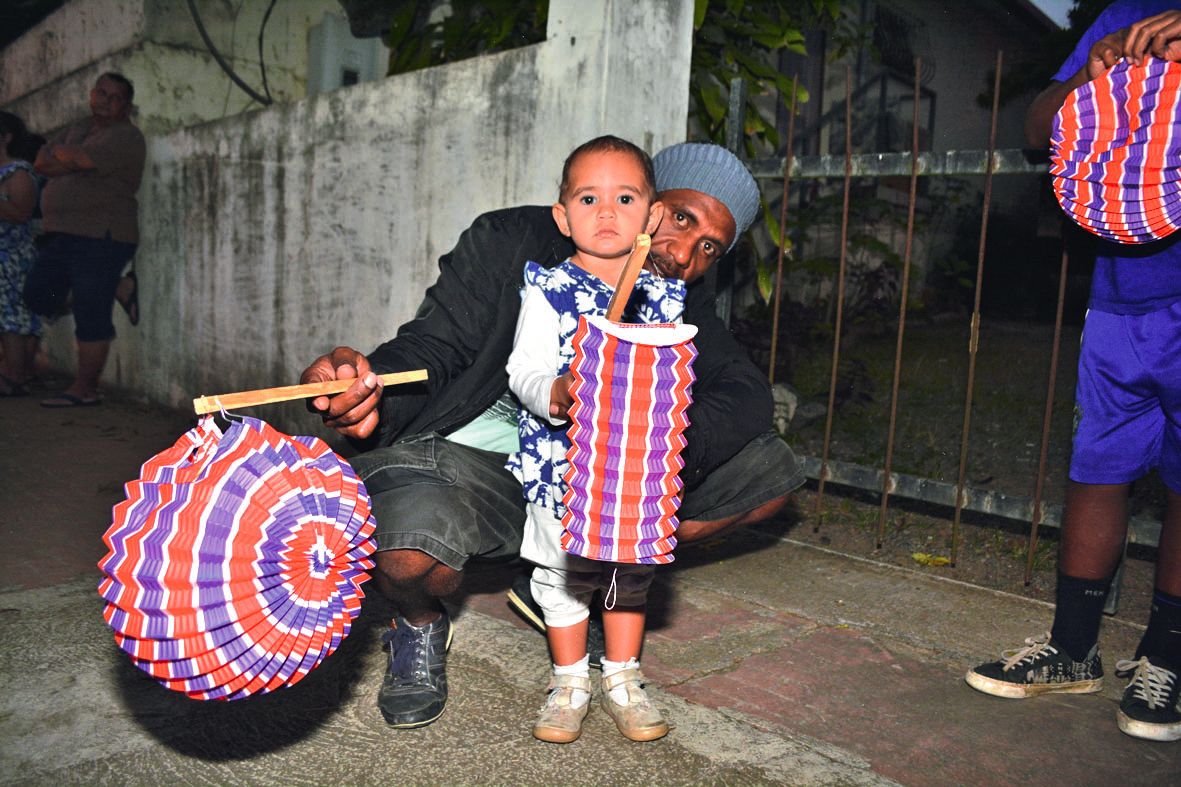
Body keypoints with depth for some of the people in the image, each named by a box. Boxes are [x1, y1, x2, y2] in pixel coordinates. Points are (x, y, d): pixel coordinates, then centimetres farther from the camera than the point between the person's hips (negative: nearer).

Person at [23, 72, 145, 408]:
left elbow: (75, 159, -19)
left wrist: (60, 152, 3)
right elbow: (42, 163, 8)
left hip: (99, 237, -9)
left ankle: (84, 390, 2)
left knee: (90, 316, -6)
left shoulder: (124, 136, -8)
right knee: (38, 297, 12)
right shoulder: (79, 129, 18)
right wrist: (77, 162, -8)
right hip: (62, 233, 9)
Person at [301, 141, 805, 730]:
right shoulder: (514, 244, -15)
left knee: (769, 469, -4)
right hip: (474, 459, -4)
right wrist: (370, 383, -44)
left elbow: (747, 391, -9)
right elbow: (430, 349, -19)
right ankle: (422, 624, 3)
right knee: (408, 542, -39)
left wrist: (680, 443, -32)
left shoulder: (681, 299, 0)